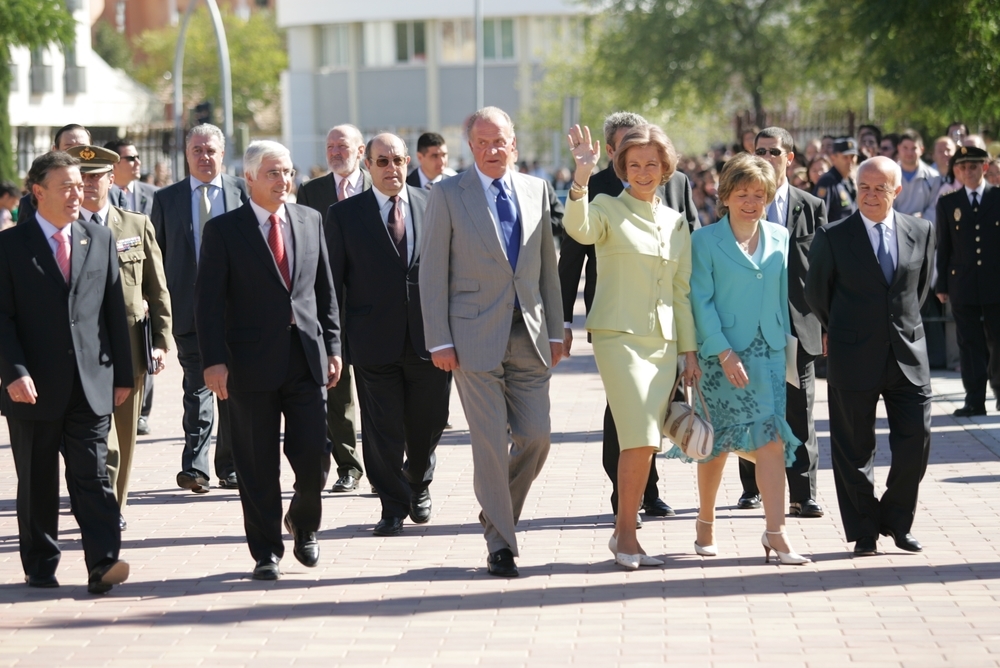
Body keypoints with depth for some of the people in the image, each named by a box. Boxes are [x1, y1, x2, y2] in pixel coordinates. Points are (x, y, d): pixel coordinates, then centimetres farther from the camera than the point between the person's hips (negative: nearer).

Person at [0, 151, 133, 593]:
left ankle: (103, 565, -10)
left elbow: (114, 311, 11)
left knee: (93, 477, -5)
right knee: (36, 485, 7)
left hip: (92, 384, 2)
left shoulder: (101, 240, 10)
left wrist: (122, 373, 8)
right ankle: (40, 568, 17)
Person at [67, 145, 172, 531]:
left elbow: (157, 291, 10)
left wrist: (161, 340, 1)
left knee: (125, 434, 10)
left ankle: (116, 509, 22)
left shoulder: (138, 226, 9)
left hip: (130, 343, 3)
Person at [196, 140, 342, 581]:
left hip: (306, 359, 3)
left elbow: (325, 290, 15)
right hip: (252, 363, -3)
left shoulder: (310, 221, 11)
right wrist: (214, 360, -12)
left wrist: (332, 346, 9)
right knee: (258, 467, 2)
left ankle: (303, 524, 28)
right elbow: (209, 301, -4)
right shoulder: (223, 230, -1)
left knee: (314, 457, -1)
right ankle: (266, 552, 14)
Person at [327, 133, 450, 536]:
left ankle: (418, 485, 37)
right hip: (375, 340, -1)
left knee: (428, 423, 9)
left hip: (429, 336, 2)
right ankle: (393, 506, 14)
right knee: (383, 430, 1)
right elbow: (332, 282, 3)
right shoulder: (344, 215, 2)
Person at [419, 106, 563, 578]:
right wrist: (439, 341, -7)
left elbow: (547, 264, 14)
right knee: (490, 443, -4)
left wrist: (555, 329, 10)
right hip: (476, 337, -4)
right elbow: (433, 273, -2)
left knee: (536, 437, 1)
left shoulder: (535, 190, 10)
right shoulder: (448, 195, -1)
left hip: (529, 335, 4)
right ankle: (500, 543, 6)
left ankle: (497, 514, 25)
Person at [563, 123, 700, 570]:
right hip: (619, 335, -5)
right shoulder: (608, 210, -1)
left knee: (645, 443, 5)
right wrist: (581, 178, -40)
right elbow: (579, 230, -25)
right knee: (640, 439, -15)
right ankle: (627, 536, -5)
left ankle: (624, 533, 15)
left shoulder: (676, 223, 14)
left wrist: (689, 351, 14)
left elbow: (682, 291, 17)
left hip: (664, 342, 5)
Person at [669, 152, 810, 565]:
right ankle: (706, 522, 24)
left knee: (772, 439, -7)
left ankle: (775, 534, -7)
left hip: (771, 353, 3)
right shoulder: (705, 241, -2)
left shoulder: (780, 240, 9)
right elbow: (701, 301, -7)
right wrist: (725, 353, -14)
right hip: (722, 355, -2)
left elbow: (786, 298, 12)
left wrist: (790, 345, 5)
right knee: (717, 442, 5)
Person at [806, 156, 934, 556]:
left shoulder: (921, 232, 4)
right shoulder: (833, 237, -4)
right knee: (855, 449, 3)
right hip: (854, 357, -2)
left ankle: (897, 522, 18)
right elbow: (816, 293, 9)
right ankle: (864, 532, 13)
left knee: (915, 441, 0)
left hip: (908, 354, 2)